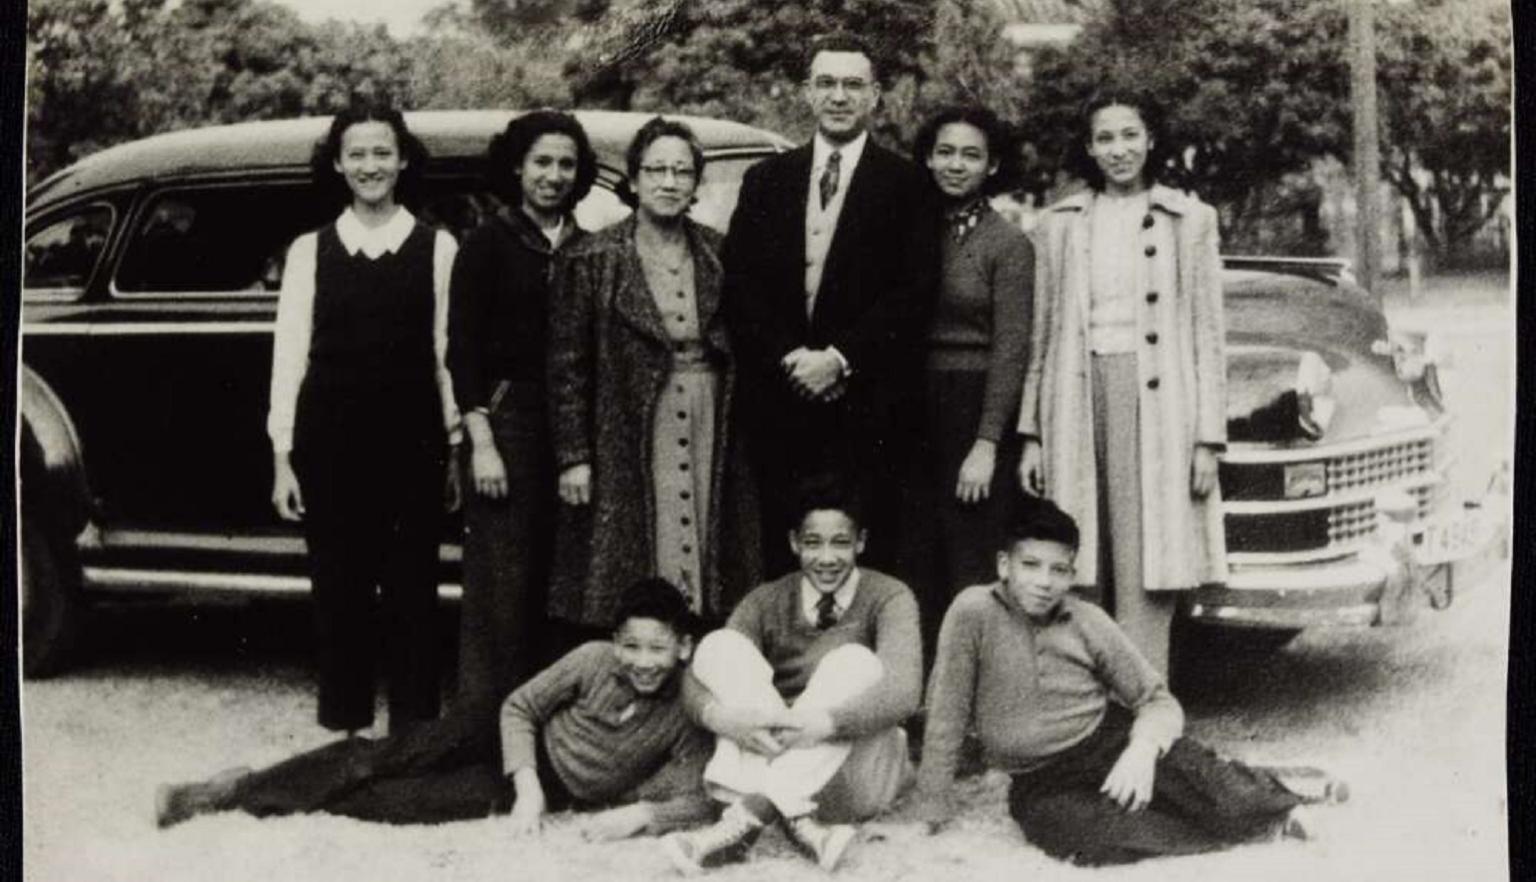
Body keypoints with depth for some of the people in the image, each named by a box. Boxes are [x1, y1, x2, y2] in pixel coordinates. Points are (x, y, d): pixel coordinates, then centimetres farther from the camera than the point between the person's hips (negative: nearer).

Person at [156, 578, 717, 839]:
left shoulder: (690, 716, -17)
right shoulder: (595, 659, -13)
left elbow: (702, 800, -18)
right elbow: (520, 705, -7)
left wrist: (641, 812, -36)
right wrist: (526, 786, -20)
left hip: (554, 790, -2)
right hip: (518, 747, 2)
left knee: (408, 801, -17)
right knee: (381, 758, -16)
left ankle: (264, 806, -9)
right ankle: (245, 788, -8)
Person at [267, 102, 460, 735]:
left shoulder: (437, 248, 3)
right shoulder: (309, 251, 7)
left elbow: (447, 351, 3)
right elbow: (289, 354, 6)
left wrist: (457, 443, 1)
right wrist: (283, 456, 3)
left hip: (412, 443, -1)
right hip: (330, 443, 1)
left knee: (412, 590, 3)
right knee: (339, 588, 6)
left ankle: (413, 731, 14)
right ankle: (344, 728, 18)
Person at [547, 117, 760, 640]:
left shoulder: (719, 257, 9)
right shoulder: (593, 261, 0)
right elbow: (567, 365, -1)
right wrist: (573, 456, -5)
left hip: (711, 438, 3)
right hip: (627, 445, -3)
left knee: (709, 571, 3)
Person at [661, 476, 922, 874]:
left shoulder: (889, 598, -3)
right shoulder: (767, 602, 5)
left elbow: (902, 691, -22)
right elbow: (696, 680, -8)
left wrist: (822, 723, -39)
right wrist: (724, 717, -32)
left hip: (855, 774, -2)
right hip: (765, 764, 2)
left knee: (855, 661, -28)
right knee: (721, 645, -18)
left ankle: (746, 818, -40)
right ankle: (797, 821, -34)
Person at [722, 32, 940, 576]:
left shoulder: (906, 185, 5)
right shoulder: (766, 181, 14)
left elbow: (916, 290, -4)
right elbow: (739, 284, 7)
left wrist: (840, 357, -12)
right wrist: (788, 357, -7)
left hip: (869, 403, -2)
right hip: (779, 398, 3)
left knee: (868, 551, -4)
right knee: (783, 552, 2)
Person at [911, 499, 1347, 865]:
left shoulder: (1089, 623, -5)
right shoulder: (973, 612, -14)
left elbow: (1159, 701, -2)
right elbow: (947, 715, -11)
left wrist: (1142, 749, -24)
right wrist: (928, 813, -13)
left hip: (1110, 740, 2)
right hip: (1041, 782, -1)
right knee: (1092, 835, -34)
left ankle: (1271, 793, -1)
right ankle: (1264, 824, -19)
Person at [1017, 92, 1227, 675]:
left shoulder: (1190, 221, 8)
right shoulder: (1059, 226, 12)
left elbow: (1208, 336, 6)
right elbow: (1041, 337, 12)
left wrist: (1209, 438, -1)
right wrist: (1031, 435, 6)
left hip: (1158, 403, -1)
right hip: (1077, 404, 2)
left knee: (1146, 581, -5)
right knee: (1078, 581, -1)